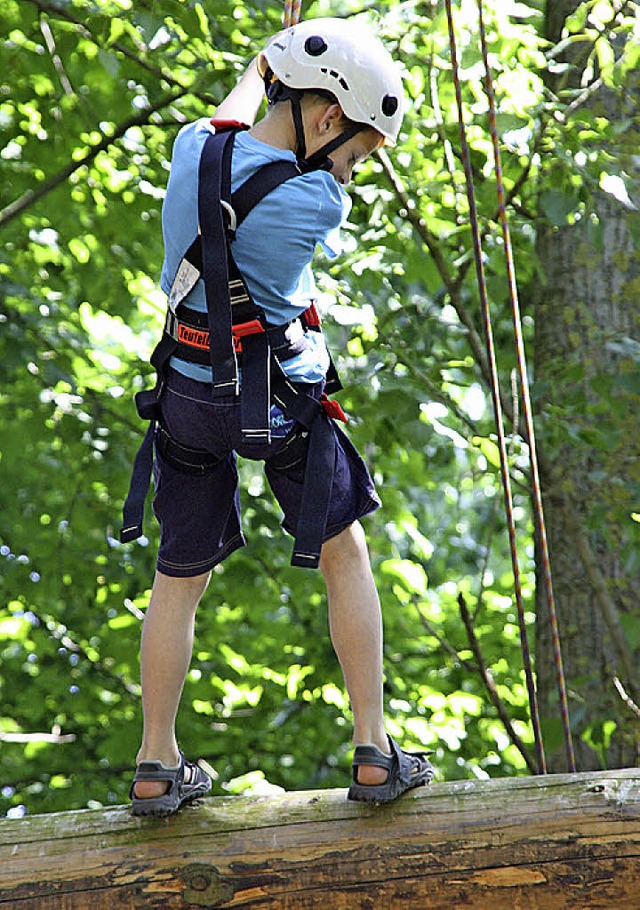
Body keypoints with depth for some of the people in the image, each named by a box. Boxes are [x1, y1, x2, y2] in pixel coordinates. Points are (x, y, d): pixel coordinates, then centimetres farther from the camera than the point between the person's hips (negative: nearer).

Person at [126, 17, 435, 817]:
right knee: (345, 558, 14)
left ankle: (157, 769, 22)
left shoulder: (191, 151, -6)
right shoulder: (317, 202, -20)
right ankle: (373, 754, 14)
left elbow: (229, 126, 19)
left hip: (191, 397, 5)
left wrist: (260, 66, 36)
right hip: (286, 401, -4)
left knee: (179, 580, 16)